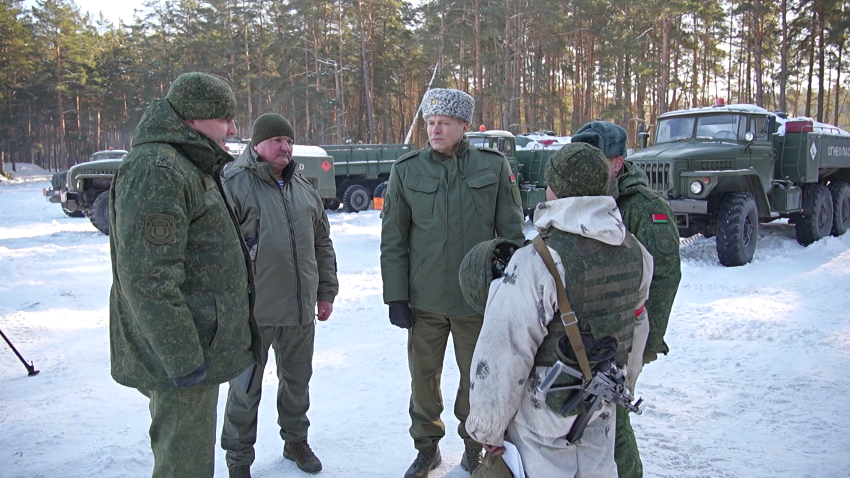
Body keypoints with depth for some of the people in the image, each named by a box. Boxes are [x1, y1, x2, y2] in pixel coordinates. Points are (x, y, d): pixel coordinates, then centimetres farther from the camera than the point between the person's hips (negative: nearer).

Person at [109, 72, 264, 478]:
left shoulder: (191, 167, 16)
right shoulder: (154, 169, -19)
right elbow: (148, 277, -26)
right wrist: (182, 358, -23)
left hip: (196, 349, 11)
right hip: (181, 355, -11)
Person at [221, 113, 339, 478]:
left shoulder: (304, 190, 11)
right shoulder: (235, 185, -10)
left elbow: (323, 245, 17)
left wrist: (326, 292, 15)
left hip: (301, 309, 6)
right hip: (253, 311, -5)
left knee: (297, 380, 19)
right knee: (246, 389, 8)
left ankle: (296, 440, 39)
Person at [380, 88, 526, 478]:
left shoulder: (494, 167, -3)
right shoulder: (407, 170, -1)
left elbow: (511, 233, 1)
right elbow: (393, 239, 1)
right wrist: (395, 295, -2)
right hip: (424, 299, 1)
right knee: (423, 376, 13)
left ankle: (474, 447, 37)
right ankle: (426, 446, 35)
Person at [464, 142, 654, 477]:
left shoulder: (536, 263, -25)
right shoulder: (635, 253, -3)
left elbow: (503, 355, -23)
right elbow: (637, 331, 9)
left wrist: (488, 428, -10)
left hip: (544, 415, -6)